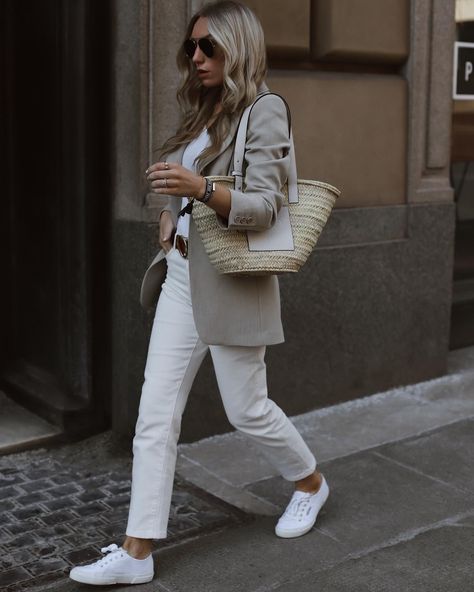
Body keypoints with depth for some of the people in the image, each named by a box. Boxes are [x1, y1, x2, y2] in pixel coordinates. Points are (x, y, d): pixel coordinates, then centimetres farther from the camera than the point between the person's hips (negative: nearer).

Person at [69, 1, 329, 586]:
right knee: (155, 414, 1)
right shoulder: (204, 113, 14)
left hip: (232, 281, -7)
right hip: (181, 274, 7)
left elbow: (264, 207, -17)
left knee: (247, 409, 6)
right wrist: (173, 215, 6)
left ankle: (311, 484, 35)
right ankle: (137, 550, 6)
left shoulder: (265, 110, -9)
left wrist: (201, 189, -34)